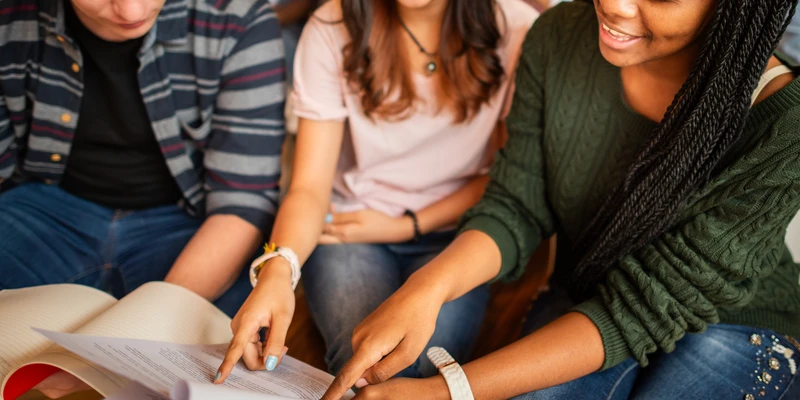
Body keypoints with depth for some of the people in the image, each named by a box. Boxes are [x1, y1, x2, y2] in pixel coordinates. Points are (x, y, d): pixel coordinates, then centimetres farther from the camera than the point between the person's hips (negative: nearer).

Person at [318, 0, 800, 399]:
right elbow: (517, 208, -9)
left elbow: (647, 306, -26)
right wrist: (426, 287, -32)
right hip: (584, 303, 1)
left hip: (733, 331, -1)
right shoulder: (559, 39, -14)